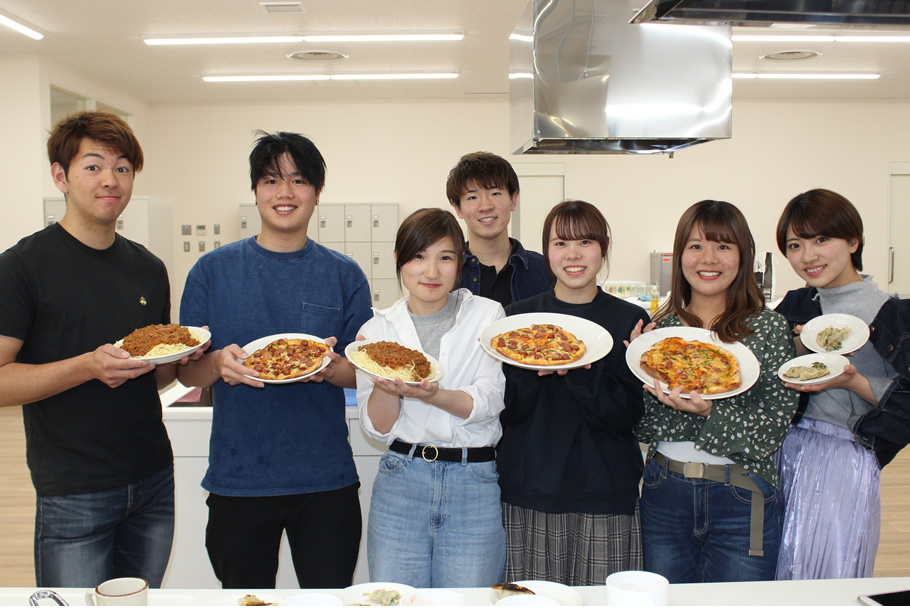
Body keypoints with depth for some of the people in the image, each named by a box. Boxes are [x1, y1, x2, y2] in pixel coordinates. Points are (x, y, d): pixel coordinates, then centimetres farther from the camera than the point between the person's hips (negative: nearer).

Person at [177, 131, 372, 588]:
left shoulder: (344, 275, 2)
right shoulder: (213, 270, 1)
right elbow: (186, 372, 2)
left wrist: (330, 368, -19)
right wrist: (218, 363, -20)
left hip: (326, 481, 0)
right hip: (238, 478, 0)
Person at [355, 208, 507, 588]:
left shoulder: (486, 316, 2)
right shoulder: (379, 329, 5)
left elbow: (487, 403, -8)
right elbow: (378, 428, 2)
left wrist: (431, 395, -26)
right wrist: (385, 383, -18)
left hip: (475, 479, -1)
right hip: (401, 479, 1)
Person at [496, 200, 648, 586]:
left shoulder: (630, 320, 1)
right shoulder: (517, 317, 5)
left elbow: (626, 415, -7)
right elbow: (506, 410, -2)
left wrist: (577, 371, -21)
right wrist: (533, 367, -19)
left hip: (605, 494, -1)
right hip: (529, 490, 1)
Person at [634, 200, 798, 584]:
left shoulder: (769, 328, -4)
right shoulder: (660, 326, 3)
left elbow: (775, 425, -10)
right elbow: (642, 426, 1)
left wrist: (710, 412, -25)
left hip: (741, 498, -2)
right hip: (663, 494, 3)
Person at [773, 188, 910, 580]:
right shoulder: (794, 306, 9)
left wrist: (852, 381, -19)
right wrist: (800, 350, -7)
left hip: (845, 463, -5)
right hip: (784, 455, 5)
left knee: (827, 578, 1)